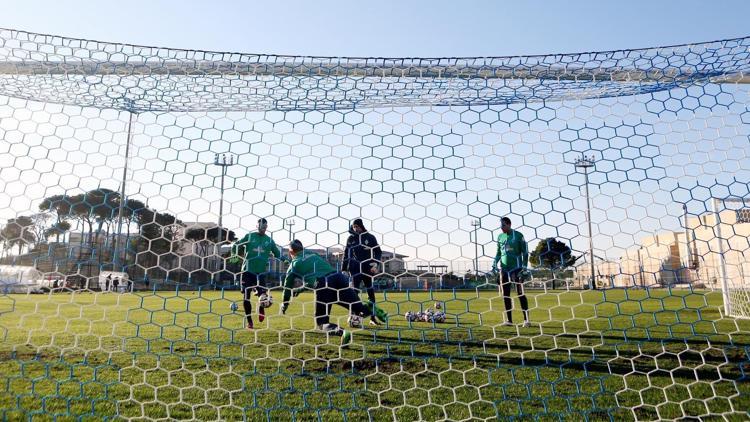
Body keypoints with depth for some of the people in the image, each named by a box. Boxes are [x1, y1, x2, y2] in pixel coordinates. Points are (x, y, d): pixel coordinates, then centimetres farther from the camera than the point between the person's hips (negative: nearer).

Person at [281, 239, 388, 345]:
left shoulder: (294, 264, 18)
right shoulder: (313, 255, 32)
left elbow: (287, 286, 24)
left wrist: (284, 305, 40)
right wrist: (300, 289, 54)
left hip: (322, 286, -4)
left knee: (321, 323, 6)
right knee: (358, 308, 12)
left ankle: (341, 331, -23)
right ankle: (370, 309, -20)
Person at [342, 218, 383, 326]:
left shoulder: (370, 237, 1)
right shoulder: (351, 238, 5)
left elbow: (378, 252, 3)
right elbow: (346, 254, 8)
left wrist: (376, 265, -10)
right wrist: (344, 268, 4)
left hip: (368, 269, 0)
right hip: (355, 269, 0)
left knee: (371, 293, 4)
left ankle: (373, 317, 12)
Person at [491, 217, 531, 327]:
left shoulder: (518, 235, -4)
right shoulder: (500, 237, 10)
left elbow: (525, 251, -3)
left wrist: (524, 266, -10)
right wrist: (495, 264, 5)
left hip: (516, 268, -5)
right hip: (504, 269, 5)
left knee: (521, 294, -5)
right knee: (505, 295, 5)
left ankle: (526, 319, 0)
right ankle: (508, 320, 12)